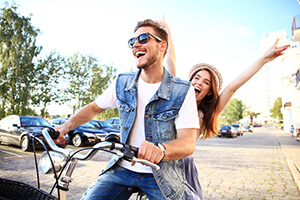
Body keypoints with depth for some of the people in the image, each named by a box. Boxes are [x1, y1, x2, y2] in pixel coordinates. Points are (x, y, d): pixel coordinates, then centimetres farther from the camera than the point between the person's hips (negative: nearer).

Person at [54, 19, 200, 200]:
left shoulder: (183, 91, -12)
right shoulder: (122, 83, -1)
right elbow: (94, 107, 13)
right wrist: (67, 125, -3)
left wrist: (160, 149, -40)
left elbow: (188, 143, -19)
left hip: (161, 176, -1)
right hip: (122, 169, 2)